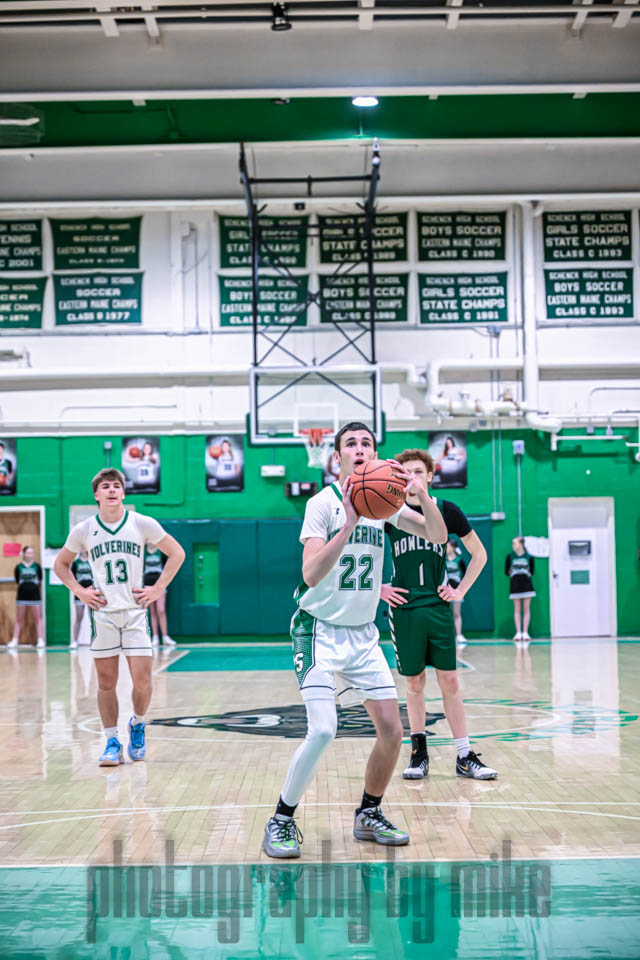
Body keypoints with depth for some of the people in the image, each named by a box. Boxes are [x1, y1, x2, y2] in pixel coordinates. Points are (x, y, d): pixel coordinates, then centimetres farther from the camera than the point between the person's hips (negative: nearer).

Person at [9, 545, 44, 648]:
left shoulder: (37, 566, -2)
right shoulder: (18, 567, -2)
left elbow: (40, 580, 6)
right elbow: (17, 580, 3)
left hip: (35, 595, 0)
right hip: (22, 595, 1)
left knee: (38, 618, 0)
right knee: (19, 619, 7)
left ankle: (40, 640, 1)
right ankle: (14, 641, 9)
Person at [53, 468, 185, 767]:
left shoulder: (143, 524, -2)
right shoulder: (83, 530, 1)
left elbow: (177, 553, 8)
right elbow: (60, 565, 15)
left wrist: (157, 589, 1)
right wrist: (80, 592, 1)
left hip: (135, 611, -1)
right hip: (102, 613, 1)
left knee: (142, 681, -5)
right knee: (106, 682, 3)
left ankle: (137, 725, 23)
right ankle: (112, 743, 14)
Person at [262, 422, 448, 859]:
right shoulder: (323, 503, -12)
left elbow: (437, 536, -2)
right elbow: (312, 575, -23)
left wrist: (421, 492, -19)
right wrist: (349, 525, -34)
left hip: (364, 634, 6)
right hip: (321, 630, -6)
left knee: (392, 730, 0)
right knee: (323, 730, -19)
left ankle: (369, 814, 22)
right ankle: (281, 821, 0)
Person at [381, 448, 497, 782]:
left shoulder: (447, 511, 0)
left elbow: (479, 554, 11)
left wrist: (461, 589, 3)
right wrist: (379, 588, 0)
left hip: (438, 607, 0)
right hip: (404, 609, 0)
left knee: (449, 681, 2)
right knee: (415, 682, 6)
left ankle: (465, 757, 7)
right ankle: (419, 752, 18)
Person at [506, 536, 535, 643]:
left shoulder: (529, 557, -1)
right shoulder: (510, 556, 0)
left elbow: (531, 571, 10)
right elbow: (506, 571, 7)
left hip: (526, 585, 0)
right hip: (515, 585, 0)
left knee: (526, 609, 0)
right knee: (517, 609, 1)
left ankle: (525, 632, 2)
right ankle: (518, 633, 1)